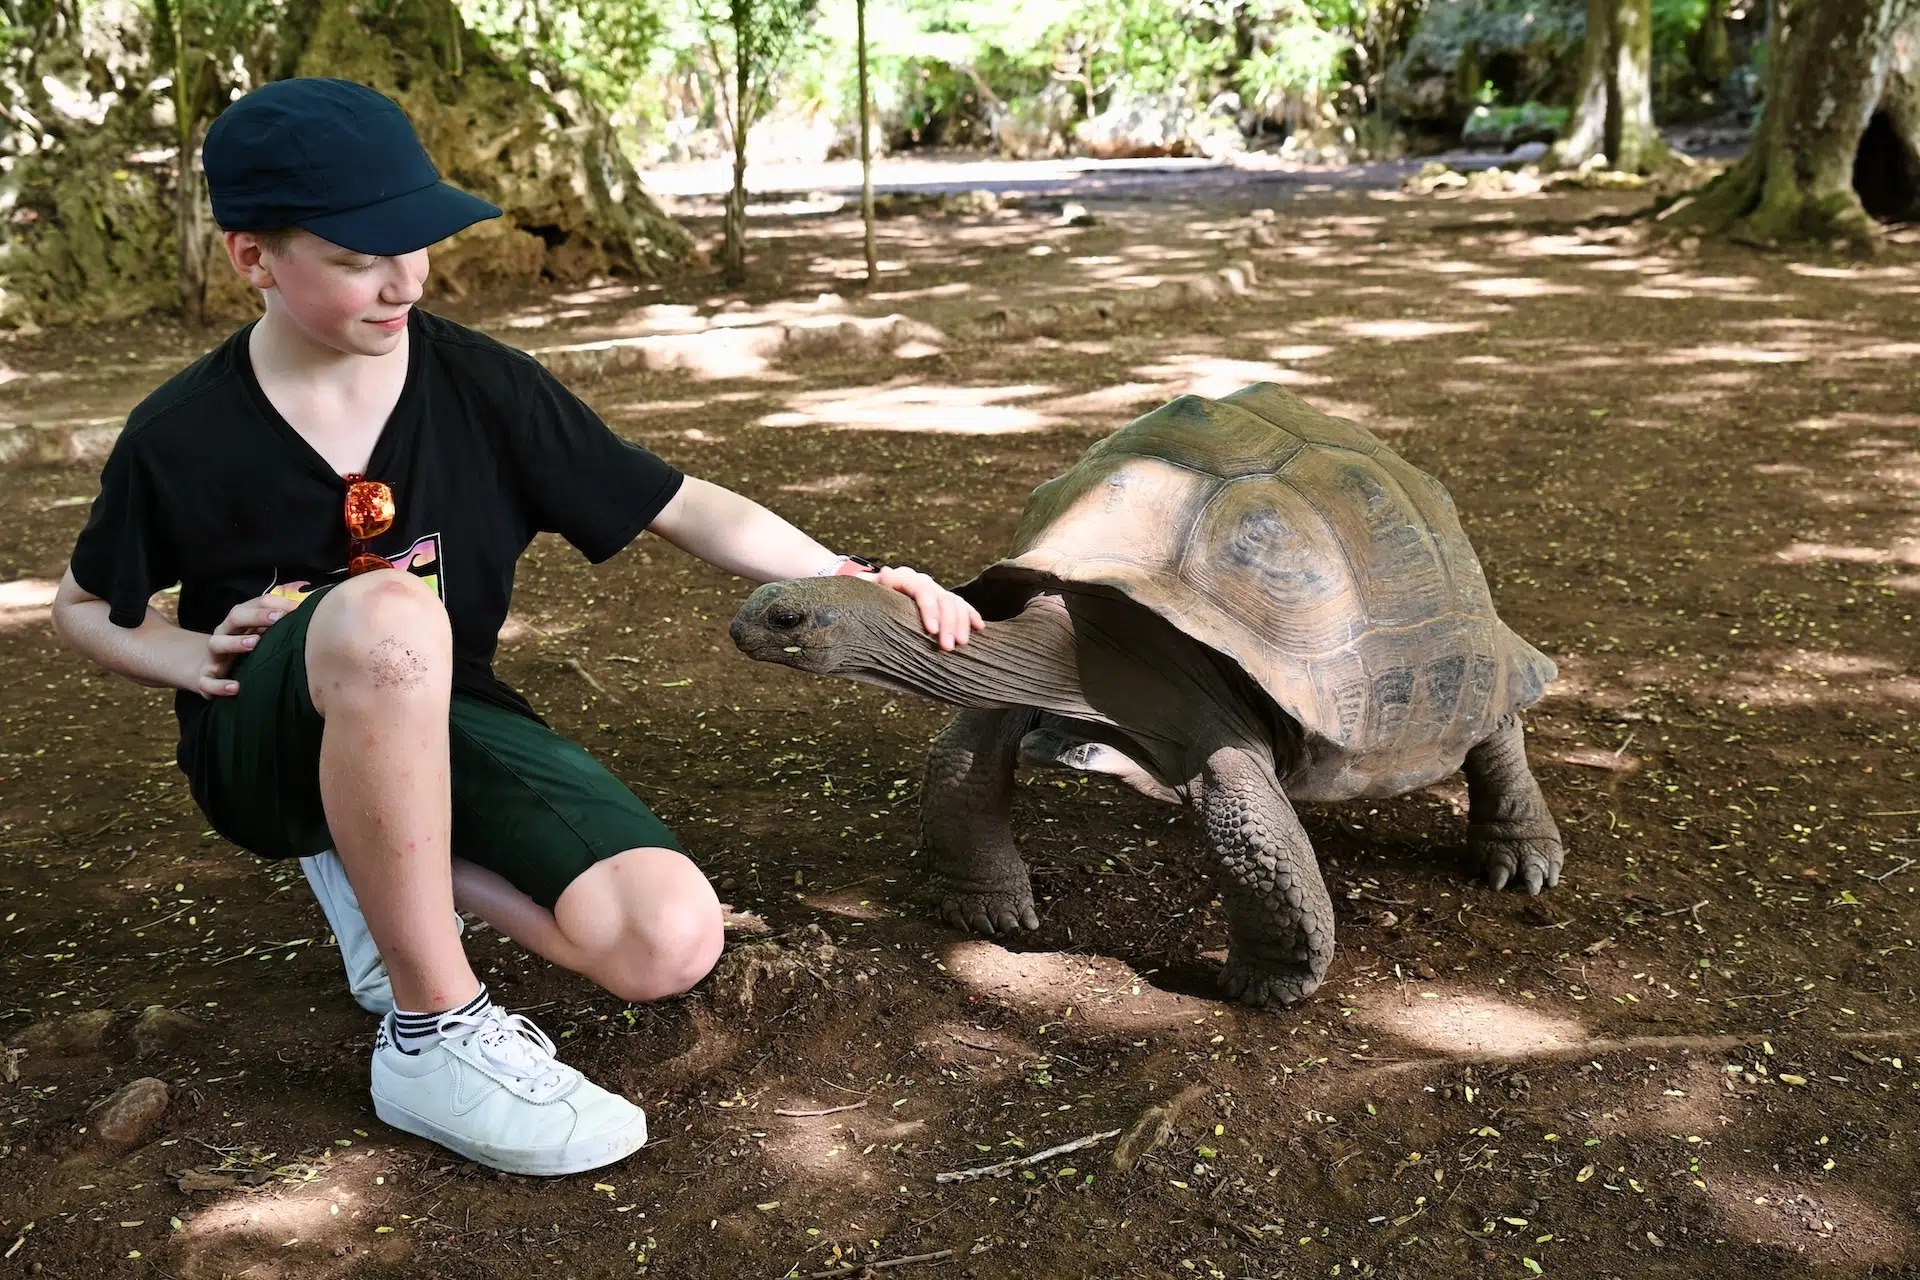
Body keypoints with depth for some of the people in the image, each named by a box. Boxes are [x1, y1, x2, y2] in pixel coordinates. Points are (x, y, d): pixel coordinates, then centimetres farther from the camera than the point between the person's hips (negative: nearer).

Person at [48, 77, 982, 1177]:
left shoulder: (482, 386, -8)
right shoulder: (181, 437, -10)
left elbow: (684, 507, -6)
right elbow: (85, 608, 8)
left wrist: (856, 581, -16)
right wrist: (200, 661, -13)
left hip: (440, 721, 3)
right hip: (272, 749, -2)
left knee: (672, 943, -21)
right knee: (389, 611, -41)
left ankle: (380, 863, 5)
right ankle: (434, 1033, -25)